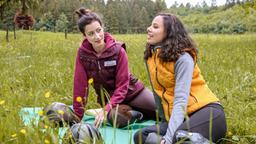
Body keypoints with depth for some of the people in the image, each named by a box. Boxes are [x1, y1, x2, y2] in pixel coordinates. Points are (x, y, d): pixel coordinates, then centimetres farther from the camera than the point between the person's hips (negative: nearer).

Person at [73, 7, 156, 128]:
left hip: (132, 91, 0)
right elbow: (80, 85, -11)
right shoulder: (82, 53, -15)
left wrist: (106, 109, -29)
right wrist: (78, 116, -12)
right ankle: (131, 113, 1)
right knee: (118, 120, -34)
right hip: (109, 98, 1)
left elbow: (122, 86, -18)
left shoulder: (118, 50, -20)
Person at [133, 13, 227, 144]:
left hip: (206, 111, -8)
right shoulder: (150, 56, 8)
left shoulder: (182, 58, -13)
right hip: (178, 117, 8)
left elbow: (181, 100, -22)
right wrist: (164, 120, 19)